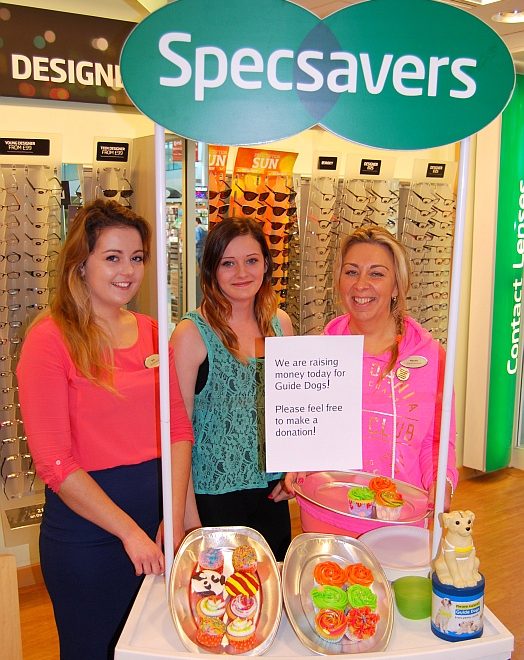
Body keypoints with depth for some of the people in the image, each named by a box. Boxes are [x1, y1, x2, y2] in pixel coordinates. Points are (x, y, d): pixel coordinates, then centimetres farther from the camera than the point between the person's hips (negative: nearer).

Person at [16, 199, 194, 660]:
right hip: (86, 526, -5)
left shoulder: (151, 332, 4)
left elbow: (179, 428, 3)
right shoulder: (50, 338, -13)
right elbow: (54, 461, -16)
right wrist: (128, 531, -16)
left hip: (157, 521, 5)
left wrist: (175, 518, -7)